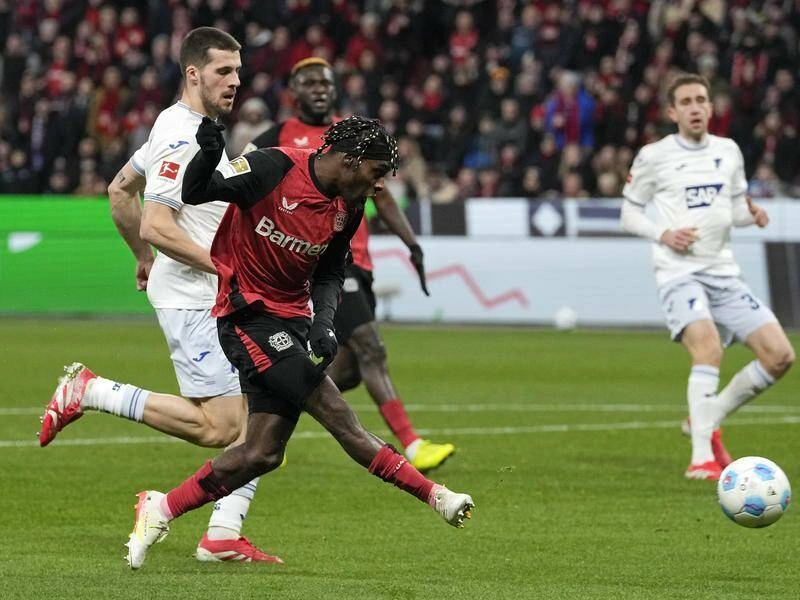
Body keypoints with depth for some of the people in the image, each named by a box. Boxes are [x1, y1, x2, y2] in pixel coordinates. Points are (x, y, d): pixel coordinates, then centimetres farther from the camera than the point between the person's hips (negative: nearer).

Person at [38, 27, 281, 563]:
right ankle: (89, 392, -4)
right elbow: (156, 225, -23)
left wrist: (145, 259, 30)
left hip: (224, 299, 10)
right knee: (219, 427, -14)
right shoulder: (181, 140, -15)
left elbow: (119, 190, 25)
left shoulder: (189, 131, 15)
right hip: (192, 300, -10)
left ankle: (223, 536, 2)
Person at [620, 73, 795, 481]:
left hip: (724, 273, 6)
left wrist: (752, 214, -3)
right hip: (679, 273, -5)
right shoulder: (653, 157, -1)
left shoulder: (728, 151, 11)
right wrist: (663, 235, -13)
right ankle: (702, 458, -27)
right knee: (709, 348, -29)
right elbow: (629, 214, 5)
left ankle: (707, 420, 15)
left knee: (780, 355, -4)